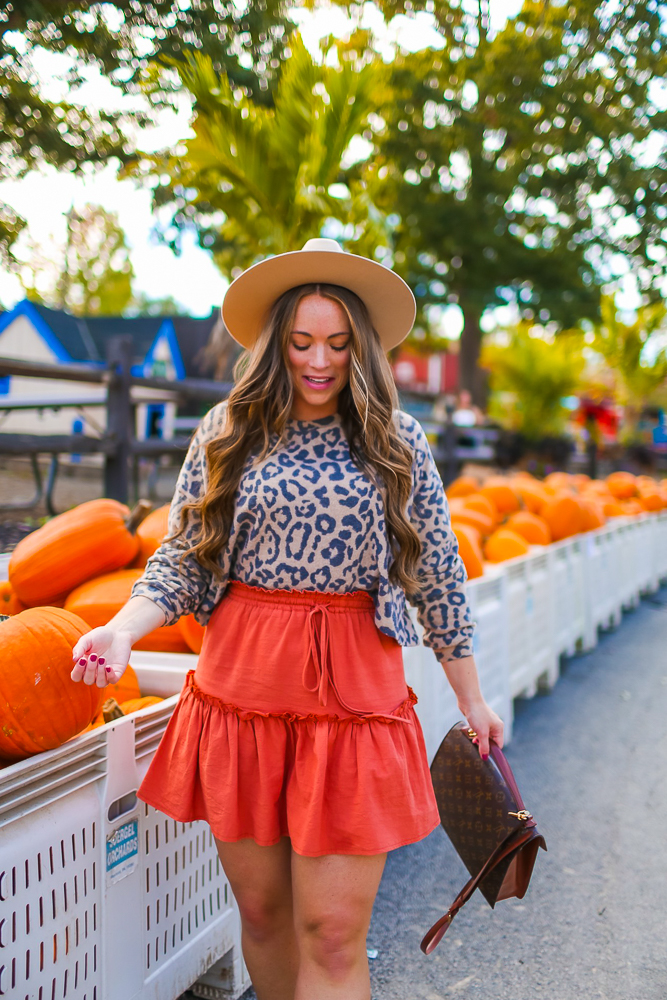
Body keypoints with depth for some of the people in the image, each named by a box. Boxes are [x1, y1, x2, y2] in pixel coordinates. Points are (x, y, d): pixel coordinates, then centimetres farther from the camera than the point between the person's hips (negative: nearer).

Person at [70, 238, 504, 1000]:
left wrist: (471, 700, 12)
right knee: (262, 911, 14)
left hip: (354, 691, -1)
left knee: (332, 932, -1)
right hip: (241, 687, 2)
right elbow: (181, 562, 6)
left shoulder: (398, 441, 3)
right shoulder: (227, 434, 5)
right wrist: (123, 629, -13)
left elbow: (437, 576, 8)